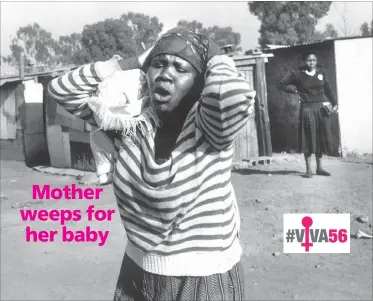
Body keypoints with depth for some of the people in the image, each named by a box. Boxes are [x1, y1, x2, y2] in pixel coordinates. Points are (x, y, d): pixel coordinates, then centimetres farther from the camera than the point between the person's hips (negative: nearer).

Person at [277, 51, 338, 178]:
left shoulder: (321, 73, 6)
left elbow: (328, 89, 11)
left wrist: (334, 104, 4)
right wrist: (295, 90, -7)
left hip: (321, 107, 4)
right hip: (307, 108, -3)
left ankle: (319, 167, 18)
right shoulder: (297, 74, -3)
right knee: (308, 138, -2)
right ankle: (308, 169, 5)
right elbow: (281, 85, 1)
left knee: (321, 138, 7)